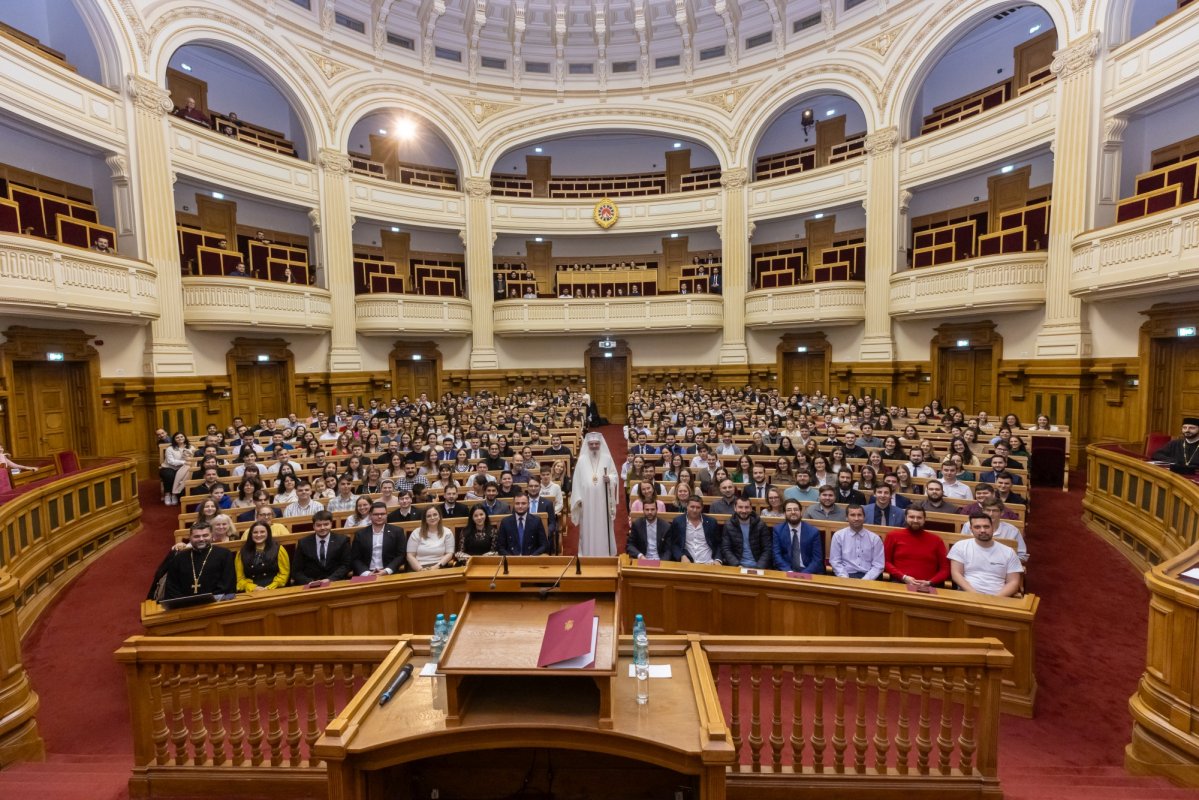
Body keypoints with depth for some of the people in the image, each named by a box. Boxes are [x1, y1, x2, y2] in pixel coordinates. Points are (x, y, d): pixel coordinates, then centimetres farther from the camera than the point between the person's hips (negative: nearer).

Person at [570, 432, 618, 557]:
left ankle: (605, 553, 15)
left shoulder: (607, 458, 2)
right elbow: (577, 480, 1)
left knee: (603, 527, 4)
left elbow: (615, 475, 6)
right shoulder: (582, 459, 2)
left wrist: (609, 479, -17)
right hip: (587, 499, 0)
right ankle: (588, 554, 14)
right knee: (588, 527, 4)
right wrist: (578, 498, -3)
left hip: (603, 500, 0)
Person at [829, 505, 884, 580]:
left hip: (867, 577, 1)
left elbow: (878, 565, 3)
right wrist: (845, 579, -12)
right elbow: (835, 562, 2)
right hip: (847, 575, -1)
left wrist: (866, 580, -11)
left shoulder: (874, 538, 6)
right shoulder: (838, 536, 4)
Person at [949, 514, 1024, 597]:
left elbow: (1013, 582, 7)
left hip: (997, 598, 1)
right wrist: (974, 594, -13)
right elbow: (956, 574, 0)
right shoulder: (960, 546, 5)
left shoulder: (1008, 552, 11)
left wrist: (996, 597, -10)